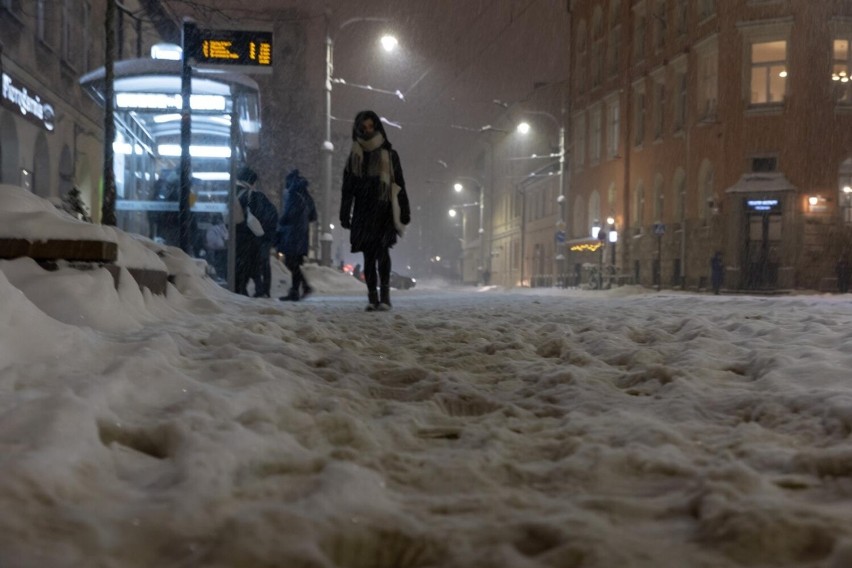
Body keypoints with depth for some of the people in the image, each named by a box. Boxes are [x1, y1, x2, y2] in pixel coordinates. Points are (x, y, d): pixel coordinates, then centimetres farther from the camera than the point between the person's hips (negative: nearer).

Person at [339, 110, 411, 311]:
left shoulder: (389, 155, 6)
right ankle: (372, 297, 2)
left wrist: (404, 212, 2)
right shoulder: (354, 157, 11)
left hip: (384, 211, -2)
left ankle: (385, 294, -21)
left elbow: (399, 186, 7)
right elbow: (347, 189, 12)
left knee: (382, 249, -21)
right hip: (363, 213, 3)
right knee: (369, 255, 0)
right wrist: (345, 215, 7)